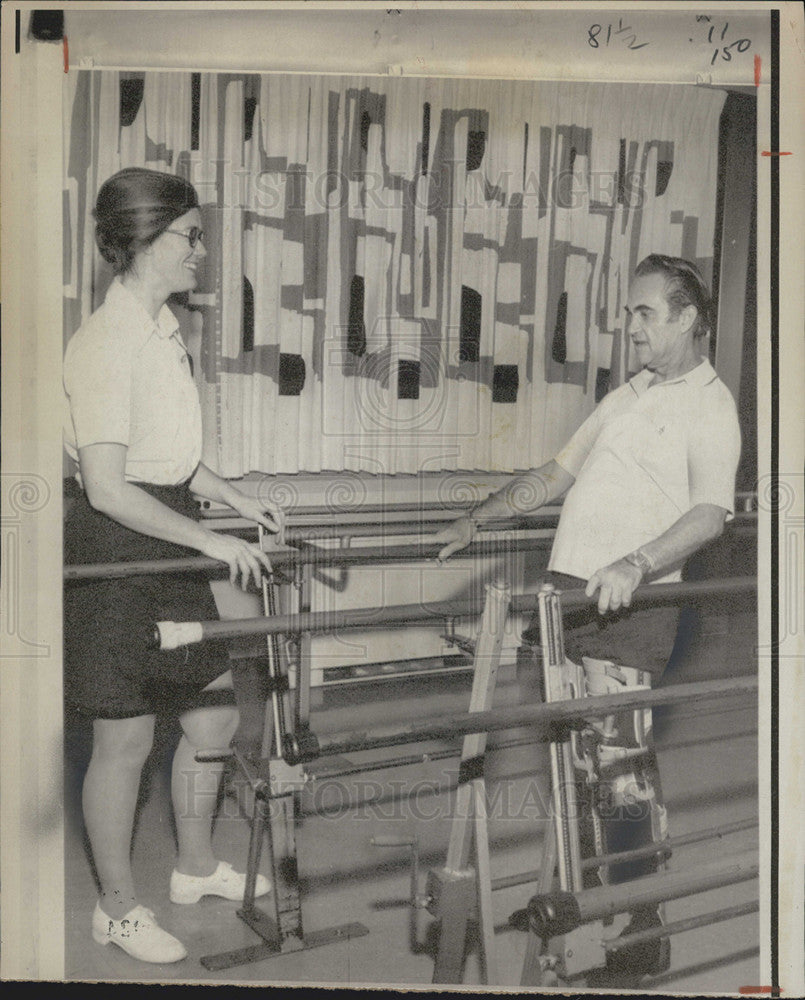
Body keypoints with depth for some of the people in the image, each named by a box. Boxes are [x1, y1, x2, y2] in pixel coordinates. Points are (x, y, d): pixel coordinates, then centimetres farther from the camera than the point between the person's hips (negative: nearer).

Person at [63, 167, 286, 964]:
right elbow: (108, 489, -22)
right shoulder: (106, 342, -19)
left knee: (213, 714, 17)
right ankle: (117, 908, 25)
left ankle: (195, 867, 38)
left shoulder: (162, 325, 8)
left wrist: (235, 500, 14)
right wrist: (212, 541, -19)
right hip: (114, 549, -9)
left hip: (169, 545, 9)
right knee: (125, 738, 5)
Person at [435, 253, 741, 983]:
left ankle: (641, 935, 5)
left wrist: (635, 565, -33)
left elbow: (711, 512, -18)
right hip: (568, 591, 7)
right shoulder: (628, 396, 22)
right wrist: (476, 520, 20)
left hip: (629, 603, -7)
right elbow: (558, 475, 25)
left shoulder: (708, 402, -3)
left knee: (623, 764, -6)